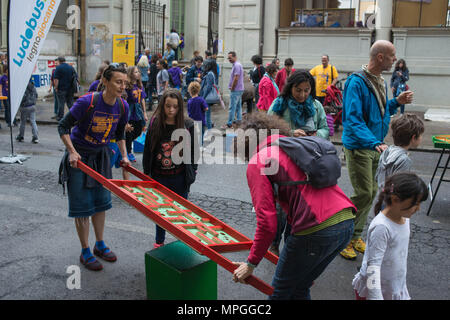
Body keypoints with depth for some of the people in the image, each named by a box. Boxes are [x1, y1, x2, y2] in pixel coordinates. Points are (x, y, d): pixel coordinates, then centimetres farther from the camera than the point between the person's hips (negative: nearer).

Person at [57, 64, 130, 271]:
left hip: (101, 155, 5)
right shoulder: (87, 102, -24)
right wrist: (72, 152, -23)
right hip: (78, 156, -5)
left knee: (101, 201, 12)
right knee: (82, 204, 0)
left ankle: (100, 245, 29)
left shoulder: (122, 106, -7)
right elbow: (63, 127, -15)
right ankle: (85, 252, 13)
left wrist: (124, 156, 3)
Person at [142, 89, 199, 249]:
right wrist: (146, 173, 3)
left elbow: (193, 151, 0)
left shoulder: (188, 125, -7)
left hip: (180, 178, -2)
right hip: (159, 177, 2)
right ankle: (159, 241, 33)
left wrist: (192, 173, -2)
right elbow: (147, 149, 3)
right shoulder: (155, 123, -3)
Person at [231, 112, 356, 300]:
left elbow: (267, 222, -8)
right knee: (300, 289, 24)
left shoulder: (256, 162, 1)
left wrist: (251, 264, 3)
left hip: (316, 230, -8)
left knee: (280, 291, 14)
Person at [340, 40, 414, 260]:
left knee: (371, 192, 13)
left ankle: (355, 236, 27)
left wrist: (397, 102, 4)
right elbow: (354, 119, -25)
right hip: (358, 147, -9)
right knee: (363, 194, -8)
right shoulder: (356, 82, -18)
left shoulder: (381, 82, 11)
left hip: (375, 146, 9)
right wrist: (375, 143, -35)